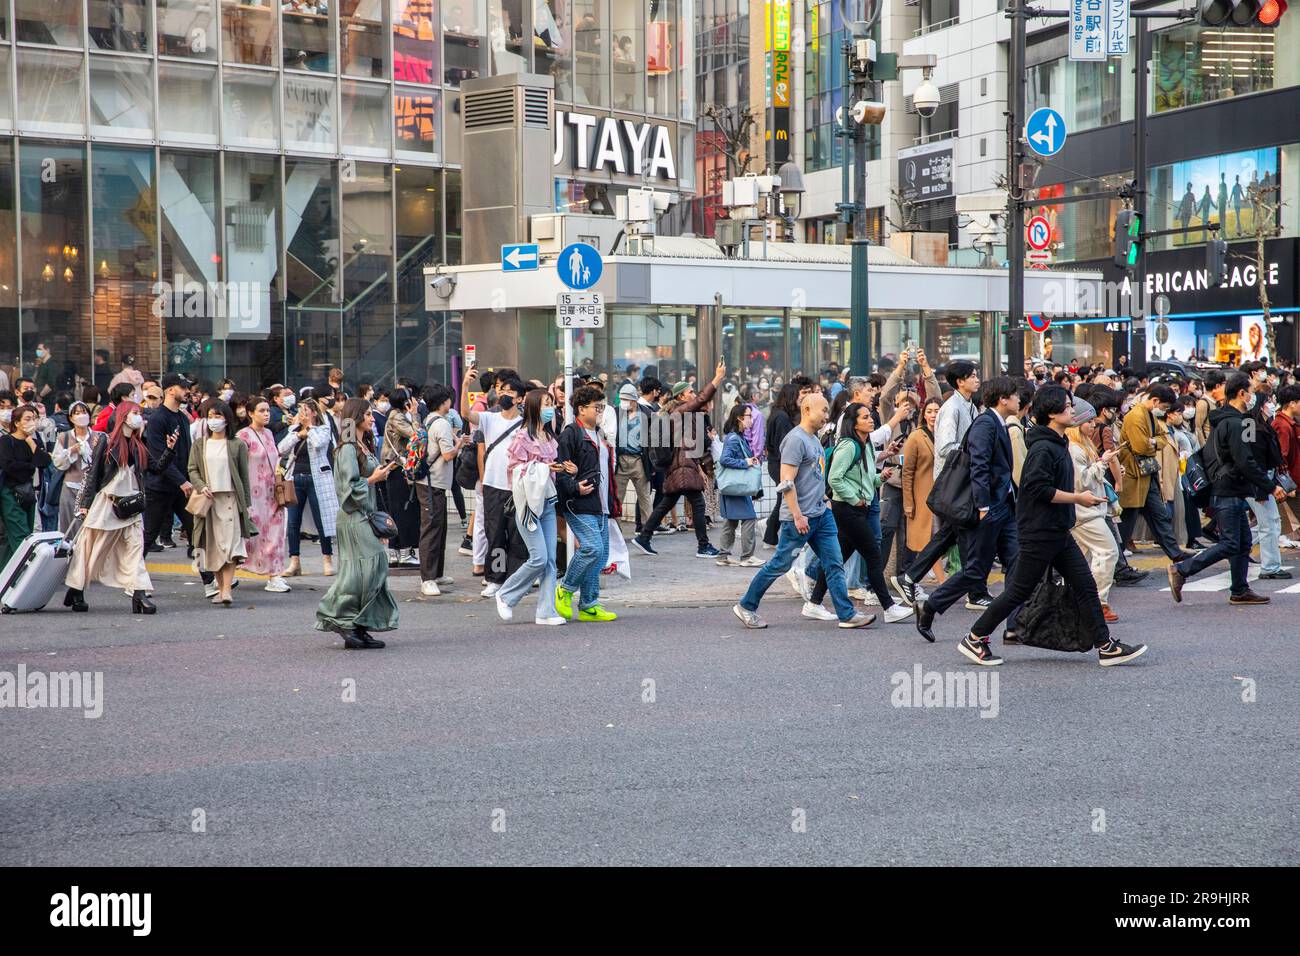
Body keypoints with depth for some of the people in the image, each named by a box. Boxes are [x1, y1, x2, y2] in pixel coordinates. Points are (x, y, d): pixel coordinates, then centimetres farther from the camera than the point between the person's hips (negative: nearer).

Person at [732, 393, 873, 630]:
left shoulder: (814, 439, 14)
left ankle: (846, 614, 4)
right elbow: (786, 482, -21)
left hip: (821, 513, 9)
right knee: (780, 564, 1)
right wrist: (798, 516, -22)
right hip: (800, 517, -9)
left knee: (834, 564, 3)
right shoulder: (796, 439, -16)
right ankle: (746, 607, 14)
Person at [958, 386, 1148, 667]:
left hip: (1059, 533, 10)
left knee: (1085, 586, 5)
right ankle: (974, 639, 9)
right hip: (1038, 533, -10)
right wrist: (1078, 498, -17)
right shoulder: (1043, 448, -18)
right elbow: (1039, 488, -24)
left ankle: (1106, 646, 6)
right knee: (1019, 591, -2)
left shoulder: (1059, 444, 14)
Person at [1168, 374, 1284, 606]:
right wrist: (1271, 487, -15)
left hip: (1229, 492, 10)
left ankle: (1240, 591, 15)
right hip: (1229, 493, -10)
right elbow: (1245, 463, -22)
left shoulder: (1221, 421, 15)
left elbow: (1206, 454, 21)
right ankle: (1180, 570, -8)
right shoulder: (1234, 424, -17)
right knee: (1229, 545, -8)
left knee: (1243, 543, 12)